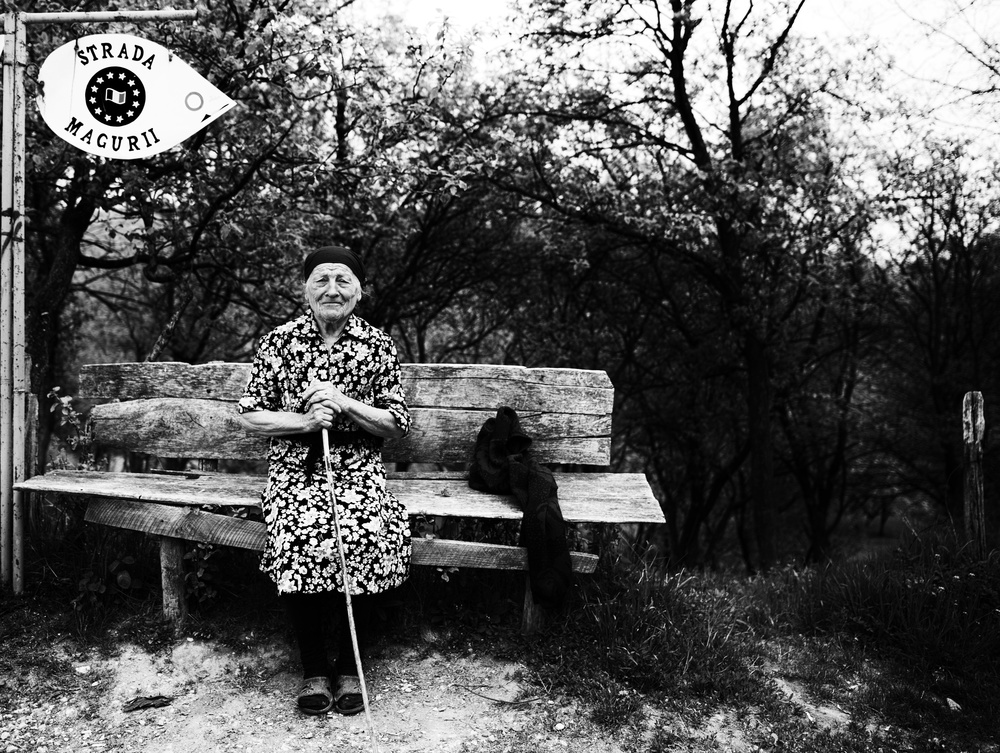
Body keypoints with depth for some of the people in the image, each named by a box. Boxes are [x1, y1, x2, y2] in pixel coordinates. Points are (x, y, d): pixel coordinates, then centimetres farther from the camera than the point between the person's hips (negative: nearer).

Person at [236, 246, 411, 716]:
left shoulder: (378, 345, 5)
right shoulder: (278, 342, 5)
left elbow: (399, 423, 4)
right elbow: (250, 417, 6)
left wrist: (344, 404, -12)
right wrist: (304, 420, -11)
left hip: (358, 470, 1)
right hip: (294, 470, 0)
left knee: (365, 535, -28)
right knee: (301, 535, -29)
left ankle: (348, 664, -3)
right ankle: (313, 667, -5)